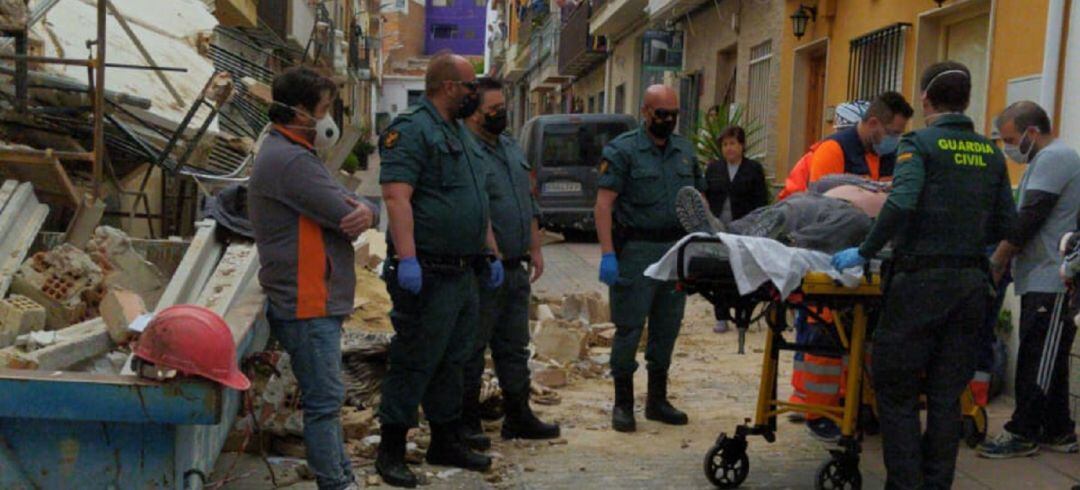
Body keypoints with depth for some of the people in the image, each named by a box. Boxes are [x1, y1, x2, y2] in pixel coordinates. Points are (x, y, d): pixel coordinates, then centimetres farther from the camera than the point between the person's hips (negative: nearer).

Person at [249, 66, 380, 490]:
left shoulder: (292, 153, 18)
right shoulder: (291, 161, -17)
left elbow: (349, 208, 11)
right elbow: (346, 216, -20)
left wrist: (365, 211, -12)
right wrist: (360, 211, 3)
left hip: (319, 301, 11)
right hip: (307, 305, -11)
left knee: (326, 400, 17)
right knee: (324, 402, -5)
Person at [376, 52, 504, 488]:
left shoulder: (462, 134, 19)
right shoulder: (412, 129, -12)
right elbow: (396, 195, -22)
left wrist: (491, 254, 22)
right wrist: (406, 258, -29)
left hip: (464, 273, 9)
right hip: (427, 274, -9)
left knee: (450, 362, 17)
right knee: (413, 363, -3)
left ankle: (447, 442, 28)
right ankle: (391, 452, 8)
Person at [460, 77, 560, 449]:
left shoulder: (511, 147, 16)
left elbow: (529, 203, 23)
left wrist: (535, 248, 19)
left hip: (515, 269, 9)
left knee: (515, 347, 16)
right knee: (471, 349, 1)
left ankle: (518, 417, 26)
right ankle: (466, 422, 11)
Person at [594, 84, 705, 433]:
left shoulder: (686, 151, 14)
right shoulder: (623, 150, -3)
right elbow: (604, 202, -10)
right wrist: (608, 253, -17)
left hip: (677, 249, 6)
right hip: (636, 250, -5)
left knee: (667, 328, 11)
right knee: (629, 328, -1)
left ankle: (657, 400, 24)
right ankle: (623, 404, 10)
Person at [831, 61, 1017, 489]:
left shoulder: (919, 143, -6)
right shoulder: (991, 153, 10)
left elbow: (901, 204, -21)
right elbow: (1005, 224, 11)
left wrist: (866, 252, -12)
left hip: (922, 280, -5)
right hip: (971, 283, 6)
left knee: (896, 389, 3)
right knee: (947, 394, 11)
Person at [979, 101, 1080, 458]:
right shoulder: (1047, 160, 20)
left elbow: (1029, 219, -19)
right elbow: (1026, 218, 22)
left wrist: (996, 262, -12)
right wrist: (1001, 258, 14)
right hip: (1043, 280, 10)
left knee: (1039, 361, -4)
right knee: (1045, 360, 14)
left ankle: (1022, 434, 2)